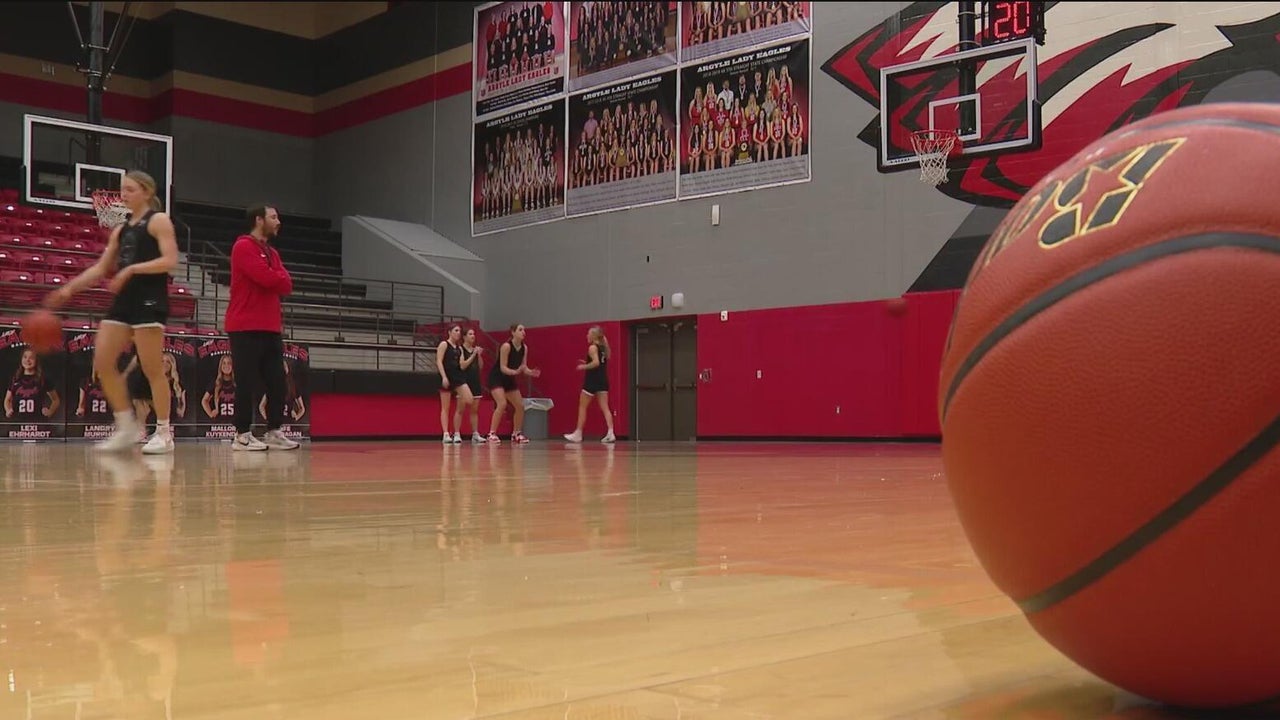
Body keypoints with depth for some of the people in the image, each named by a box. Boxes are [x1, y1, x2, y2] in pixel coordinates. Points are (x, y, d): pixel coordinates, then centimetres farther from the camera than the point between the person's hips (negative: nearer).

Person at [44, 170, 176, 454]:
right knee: (102, 362, 1)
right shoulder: (121, 230, 20)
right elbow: (101, 268, 21)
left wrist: (131, 269, -20)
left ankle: (164, 433, 2)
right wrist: (69, 288, 12)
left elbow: (170, 260, -14)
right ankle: (126, 426, 10)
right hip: (124, 300, 8)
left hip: (150, 299, -8)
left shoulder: (158, 220, -2)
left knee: (152, 368, -7)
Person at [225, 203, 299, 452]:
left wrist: (274, 279, -9)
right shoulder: (243, 247, -7)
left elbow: (286, 285, 9)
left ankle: (274, 433, 13)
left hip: (271, 328, 8)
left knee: (277, 381, 7)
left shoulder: (272, 253, 19)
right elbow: (266, 278, -18)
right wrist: (278, 278, 2)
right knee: (247, 382, -7)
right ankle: (242, 435, -2)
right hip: (247, 328, -8)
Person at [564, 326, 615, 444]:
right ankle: (610, 433, -12)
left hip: (592, 381, -7)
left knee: (582, 407, 5)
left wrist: (584, 367, -12)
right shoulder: (603, 348, 13)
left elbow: (596, 363, -25)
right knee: (605, 407, 1)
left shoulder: (592, 347, -11)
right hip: (603, 381, 7)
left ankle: (578, 434, 10)